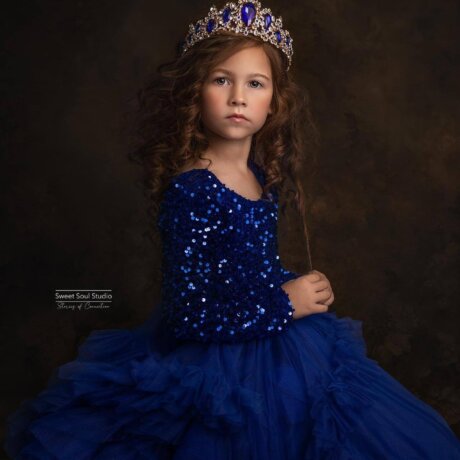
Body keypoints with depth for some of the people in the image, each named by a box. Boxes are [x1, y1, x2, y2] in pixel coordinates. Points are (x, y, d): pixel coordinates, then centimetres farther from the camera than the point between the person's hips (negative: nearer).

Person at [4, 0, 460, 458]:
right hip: (223, 366, -8)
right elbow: (188, 315, -24)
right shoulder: (189, 191, -22)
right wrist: (285, 305, -16)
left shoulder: (262, 175, 0)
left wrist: (299, 287, -1)